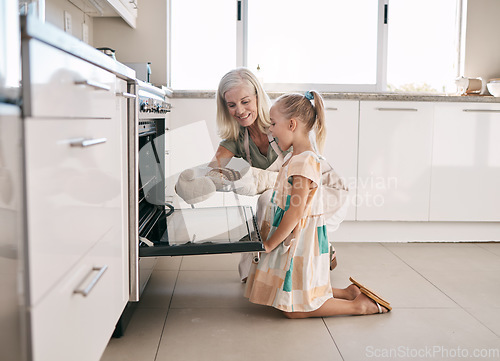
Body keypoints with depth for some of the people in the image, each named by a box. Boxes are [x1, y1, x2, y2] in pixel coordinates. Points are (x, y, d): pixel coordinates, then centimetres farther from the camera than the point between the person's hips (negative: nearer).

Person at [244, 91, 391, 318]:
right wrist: (270, 237, 15)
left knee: (294, 309, -3)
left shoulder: (303, 161, -21)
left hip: (299, 240, -10)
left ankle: (360, 305, 5)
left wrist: (270, 244, -15)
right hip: (292, 238, 10)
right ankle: (349, 293, 21)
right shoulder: (295, 157, 10)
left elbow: (296, 212, -24)